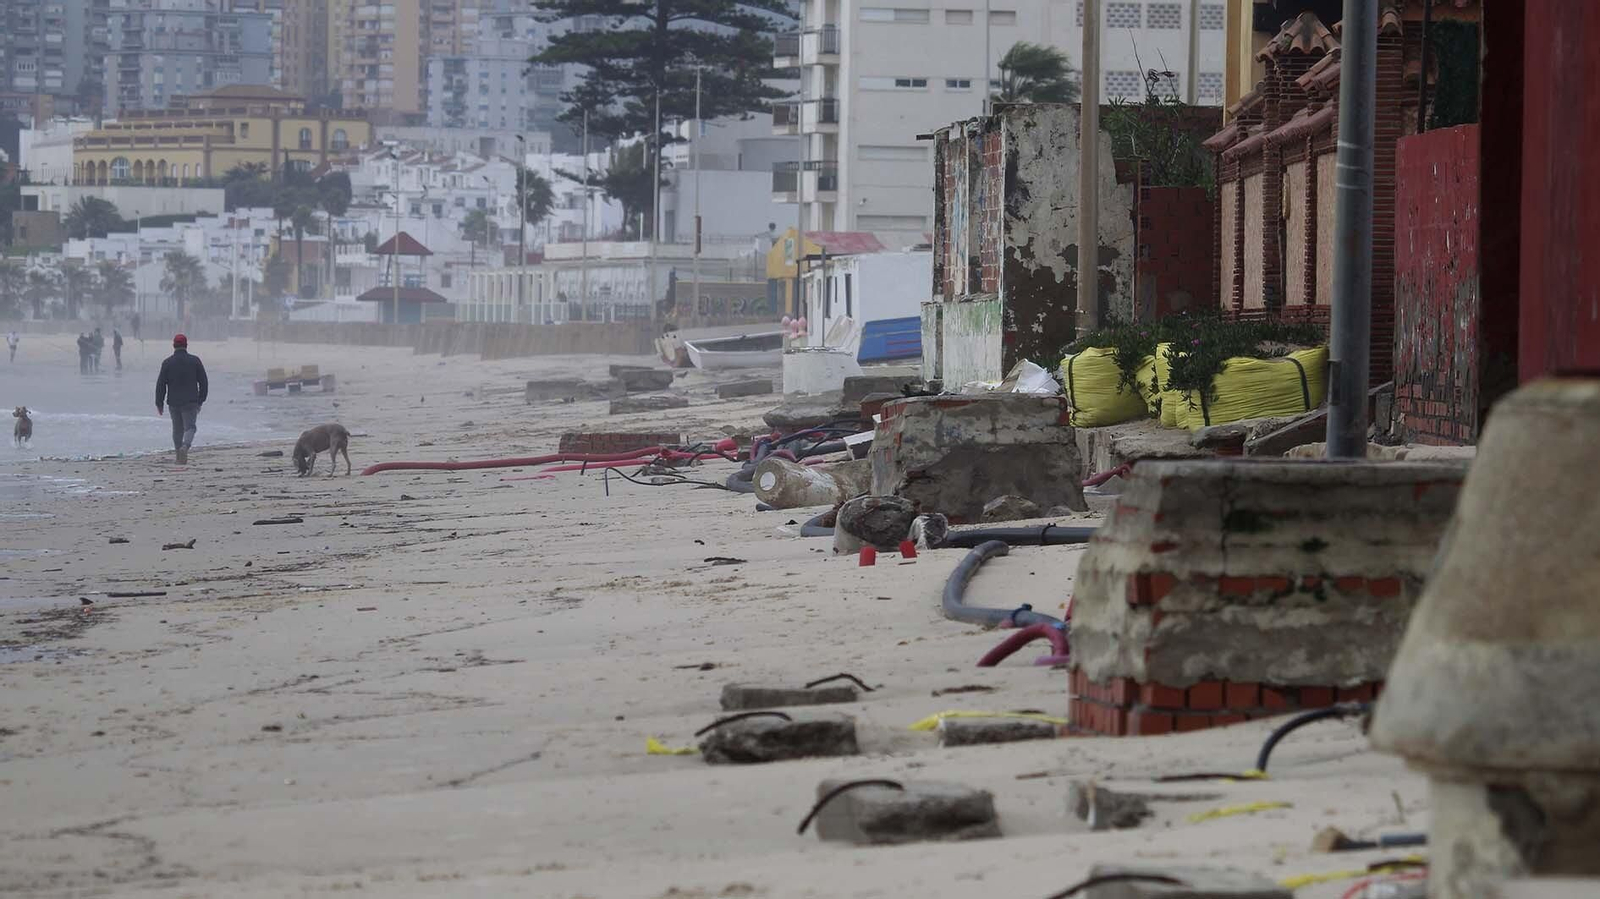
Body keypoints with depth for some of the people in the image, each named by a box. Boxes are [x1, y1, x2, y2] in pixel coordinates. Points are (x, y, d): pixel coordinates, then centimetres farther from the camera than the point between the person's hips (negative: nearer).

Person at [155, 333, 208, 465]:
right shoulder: (195, 361, -1)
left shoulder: (167, 363, -1)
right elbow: (203, 383, 3)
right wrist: (201, 400, 13)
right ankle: (185, 446, -30)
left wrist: (159, 403, 6)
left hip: (174, 402, 1)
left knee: (177, 429, 13)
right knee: (189, 427, -1)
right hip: (191, 402, -1)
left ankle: (180, 458, 18)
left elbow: (160, 384, 0)